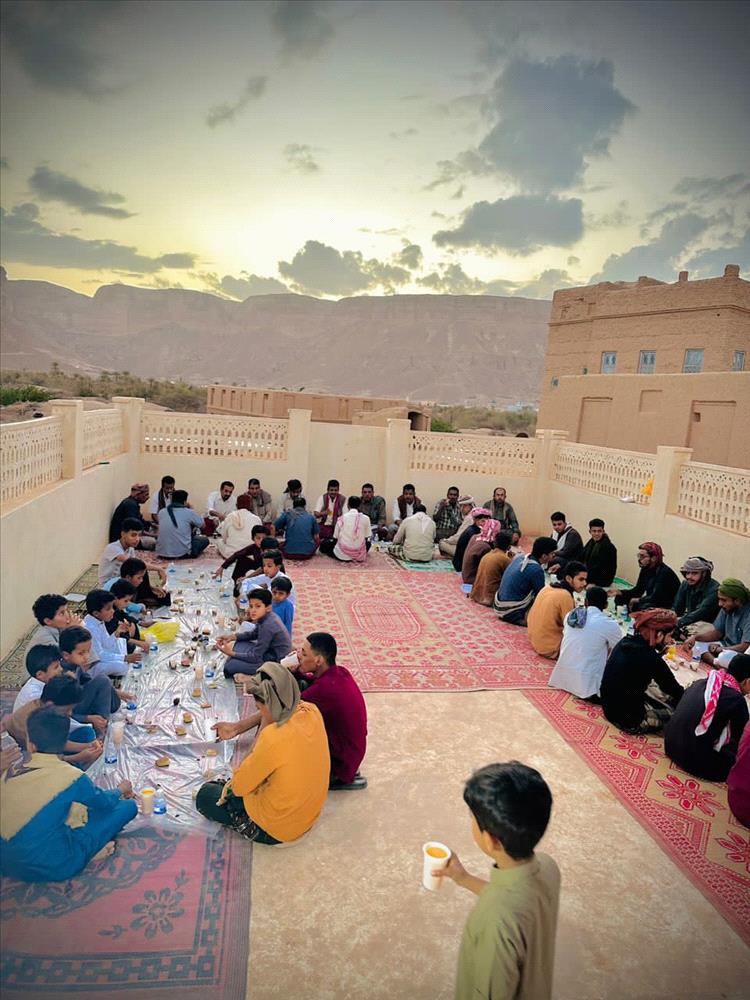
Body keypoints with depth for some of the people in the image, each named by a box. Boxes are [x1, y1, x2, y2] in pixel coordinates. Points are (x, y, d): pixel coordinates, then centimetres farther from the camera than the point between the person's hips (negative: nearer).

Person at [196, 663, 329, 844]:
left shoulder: (273, 738, -34)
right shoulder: (311, 712, -15)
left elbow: (238, 787, -18)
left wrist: (262, 731, -22)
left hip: (278, 830, -7)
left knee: (205, 795, 11)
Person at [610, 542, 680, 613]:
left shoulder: (664, 572, -23)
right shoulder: (645, 569, 2)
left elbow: (655, 598, -27)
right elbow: (638, 590, 5)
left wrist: (638, 600, -11)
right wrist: (620, 592, -11)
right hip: (651, 603, 8)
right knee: (620, 599, -4)